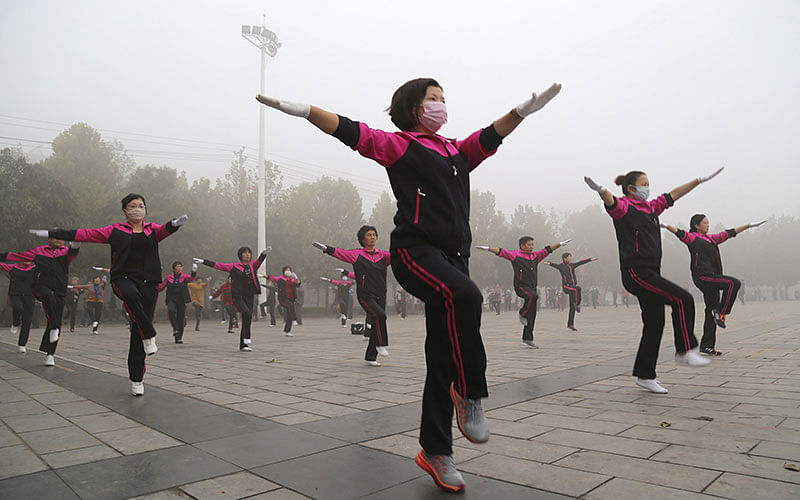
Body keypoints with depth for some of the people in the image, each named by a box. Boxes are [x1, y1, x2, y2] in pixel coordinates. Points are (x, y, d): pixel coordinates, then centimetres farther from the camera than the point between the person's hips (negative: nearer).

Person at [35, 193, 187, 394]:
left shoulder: (153, 229, 11)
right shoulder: (115, 231, 11)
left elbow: (165, 229, -10)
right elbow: (86, 234, 10)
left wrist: (174, 224, -34)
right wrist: (53, 234, 5)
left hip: (148, 282, 1)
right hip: (122, 278, -1)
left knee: (138, 332, -1)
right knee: (131, 295, -40)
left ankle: (136, 379, 6)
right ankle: (149, 335, -25)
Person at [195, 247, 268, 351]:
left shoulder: (252, 265, 9)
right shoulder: (234, 266, 2)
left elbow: (259, 261, -11)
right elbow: (218, 265, 7)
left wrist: (264, 253, -31)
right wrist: (203, 261, 5)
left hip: (249, 296, 4)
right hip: (237, 296, -4)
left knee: (246, 320, 6)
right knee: (247, 313, -27)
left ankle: (243, 345, 14)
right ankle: (246, 337, -16)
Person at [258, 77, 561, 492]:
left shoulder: (456, 150, 22)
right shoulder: (399, 145, 5)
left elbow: (490, 135, 29)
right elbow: (350, 131, -1)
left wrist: (523, 111, 20)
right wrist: (301, 110, -9)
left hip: (453, 257, 7)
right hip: (415, 250, -6)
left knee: (443, 357, 5)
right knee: (464, 297, -37)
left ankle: (435, 451, 16)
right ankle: (469, 393, -16)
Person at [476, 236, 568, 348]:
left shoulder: (535, 256, 16)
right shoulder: (515, 255, 1)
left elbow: (547, 249, 24)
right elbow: (500, 251, -6)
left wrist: (560, 244, 25)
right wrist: (487, 248, -16)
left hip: (532, 287, 6)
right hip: (520, 286, -6)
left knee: (531, 316, 4)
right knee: (533, 296, -37)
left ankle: (527, 340, 9)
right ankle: (522, 314, -12)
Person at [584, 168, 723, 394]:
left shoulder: (650, 208, 19)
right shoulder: (623, 207, -6)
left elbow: (673, 194, 30)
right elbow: (611, 201, -28)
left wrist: (701, 179, 33)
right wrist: (600, 189, -50)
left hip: (651, 272, 9)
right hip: (635, 272, -9)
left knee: (654, 324, 8)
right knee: (683, 299, -15)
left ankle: (645, 375, 16)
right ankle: (684, 350, 0)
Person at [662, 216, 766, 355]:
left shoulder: (711, 239, 23)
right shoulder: (692, 238, 1)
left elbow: (729, 233, 30)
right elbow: (679, 233, -17)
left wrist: (749, 225, 34)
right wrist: (666, 226, -37)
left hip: (712, 278, 8)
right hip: (702, 277, -8)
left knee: (711, 312, 5)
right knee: (734, 283, -21)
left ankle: (707, 346, 7)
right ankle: (721, 312, -11)